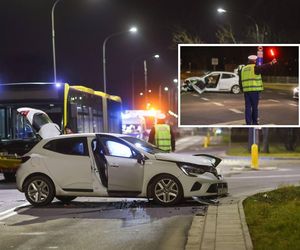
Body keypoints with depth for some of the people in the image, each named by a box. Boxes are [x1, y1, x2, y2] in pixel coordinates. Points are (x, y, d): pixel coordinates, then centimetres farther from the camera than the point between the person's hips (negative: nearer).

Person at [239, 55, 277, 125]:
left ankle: (248, 122, 0)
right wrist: (271, 63, -31)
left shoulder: (243, 69, 16)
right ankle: (254, 122, 10)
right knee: (255, 107, 4)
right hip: (254, 90, -5)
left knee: (248, 107, 4)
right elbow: (263, 67, -23)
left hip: (246, 90, 5)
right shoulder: (255, 67, -5)